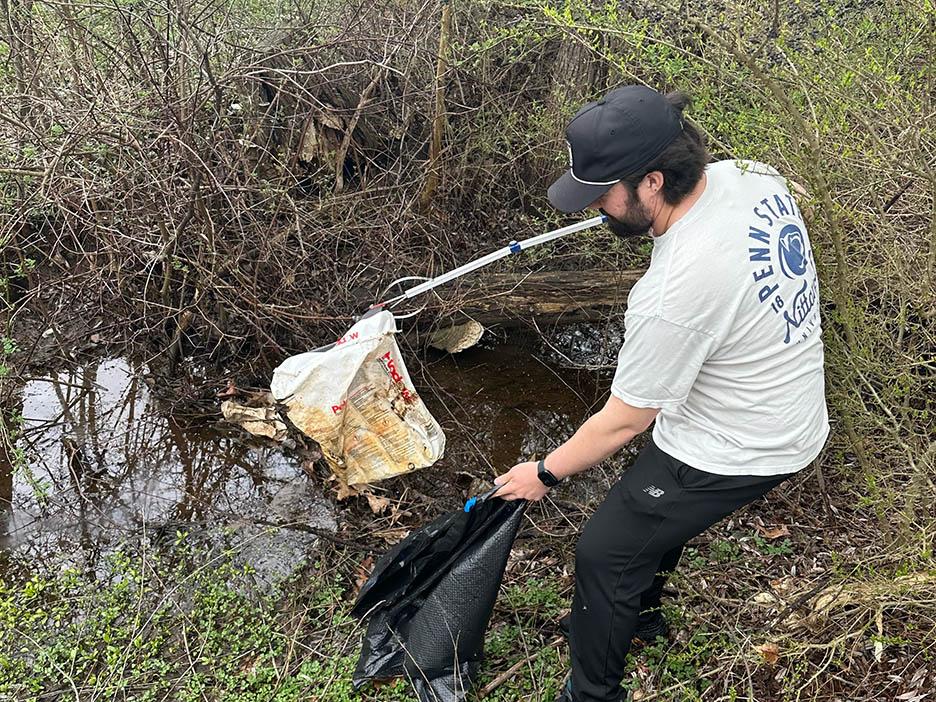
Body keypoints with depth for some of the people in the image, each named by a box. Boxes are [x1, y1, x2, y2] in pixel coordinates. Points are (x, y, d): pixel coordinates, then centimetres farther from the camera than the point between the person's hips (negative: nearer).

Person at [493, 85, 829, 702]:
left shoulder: (675, 291, -35)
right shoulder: (752, 175, -12)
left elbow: (623, 422, -21)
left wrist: (546, 473, -6)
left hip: (733, 454, -9)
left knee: (604, 553, 5)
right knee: (656, 512, 29)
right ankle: (637, 611, 54)